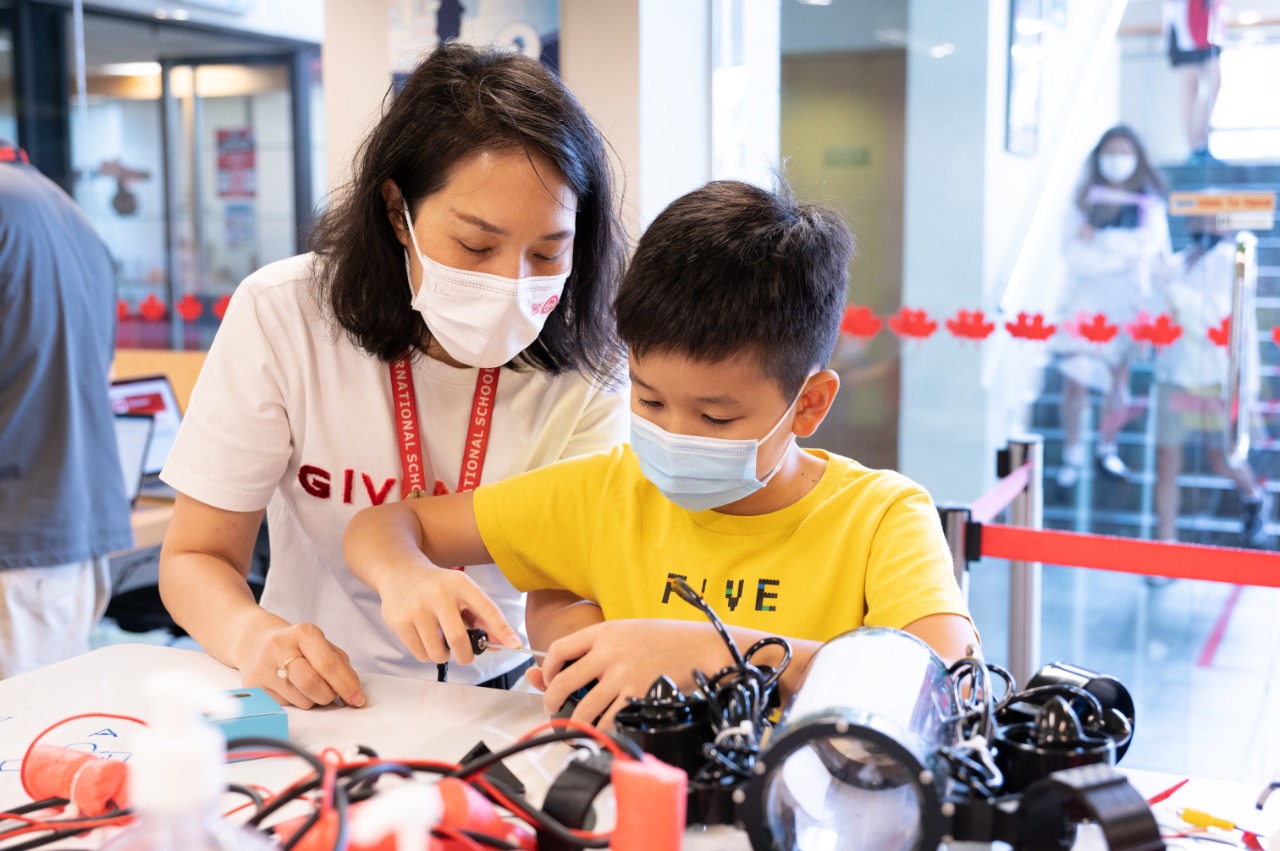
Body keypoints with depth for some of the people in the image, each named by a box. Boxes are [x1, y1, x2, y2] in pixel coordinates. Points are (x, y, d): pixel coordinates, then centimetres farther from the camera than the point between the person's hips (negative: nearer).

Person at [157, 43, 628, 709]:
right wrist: (253, 635, -29)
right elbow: (196, 557, -6)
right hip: (314, 700, 1)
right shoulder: (282, 317, -12)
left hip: (502, 708, 0)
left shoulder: (585, 371, -10)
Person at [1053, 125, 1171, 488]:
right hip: (1086, 299, -1)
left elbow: (1147, 243, -12)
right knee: (1076, 378, -9)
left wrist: (1098, 238, -13)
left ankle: (1106, 447, 26)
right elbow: (1074, 253, -6)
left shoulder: (1150, 203, 5)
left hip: (1127, 302, 1)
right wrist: (1122, 251, -15)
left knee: (1119, 379, 6)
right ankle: (1072, 454, 4)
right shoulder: (1084, 199, 4)